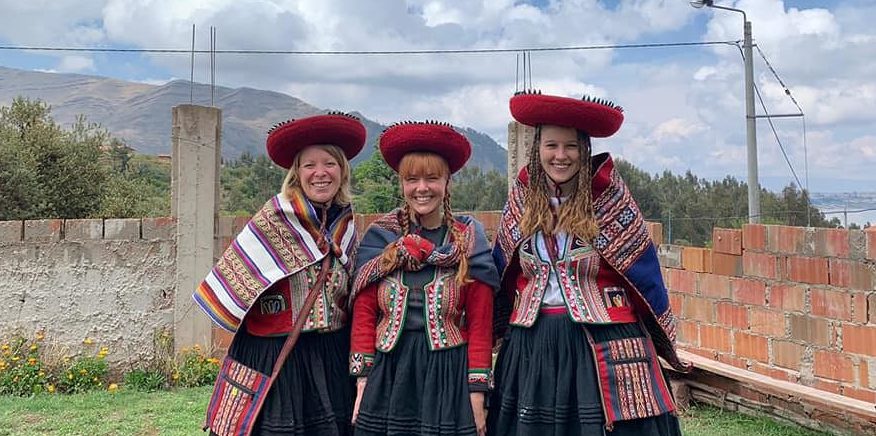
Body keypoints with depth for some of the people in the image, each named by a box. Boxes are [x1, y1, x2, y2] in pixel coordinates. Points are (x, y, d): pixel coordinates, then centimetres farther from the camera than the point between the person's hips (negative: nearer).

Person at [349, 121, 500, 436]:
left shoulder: (469, 242, -2)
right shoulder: (379, 238, 2)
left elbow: (480, 324, -3)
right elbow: (363, 314, 1)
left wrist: (477, 392, -5)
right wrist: (363, 379, -4)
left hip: (448, 375, -1)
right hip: (387, 373, 1)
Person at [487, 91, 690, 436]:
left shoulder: (610, 199, -5)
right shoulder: (522, 203, 4)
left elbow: (644, 273, 2)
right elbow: (503, 276, 16)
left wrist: (660, 337, 8)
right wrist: (505, 331, 22)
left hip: (602, 345, -3)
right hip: (532, 346, 3)